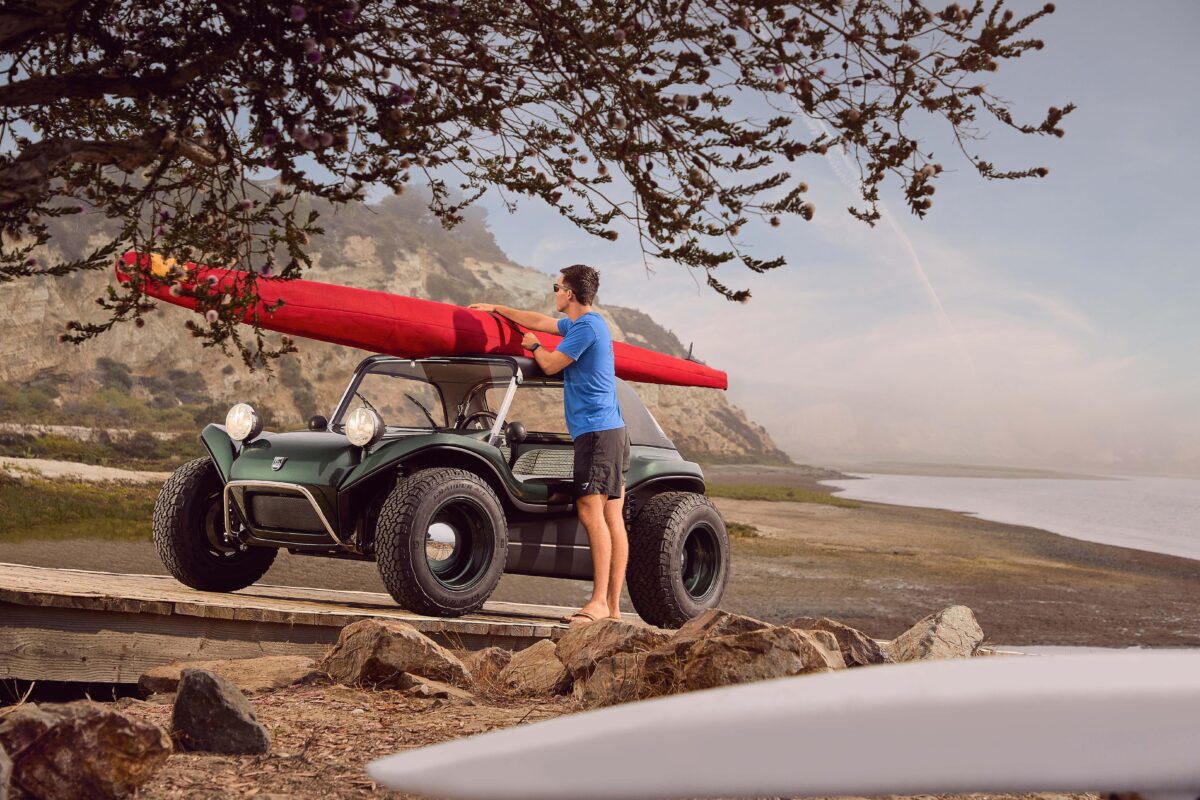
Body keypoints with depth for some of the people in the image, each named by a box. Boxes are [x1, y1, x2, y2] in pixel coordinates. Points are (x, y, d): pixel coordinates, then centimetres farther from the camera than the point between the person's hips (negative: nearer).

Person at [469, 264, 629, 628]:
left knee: (591, 510, -16)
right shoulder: (582, 324, 21)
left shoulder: (586, 327, -10)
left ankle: (599, 601, -20)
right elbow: (540, 321, 35)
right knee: (612, 518, 4)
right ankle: (612, 606, 3)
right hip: (608, 432, 10)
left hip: (597, 431, -10)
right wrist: (496, 309, 44)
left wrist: (533, 345, 16)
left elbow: (550, 365, -5)